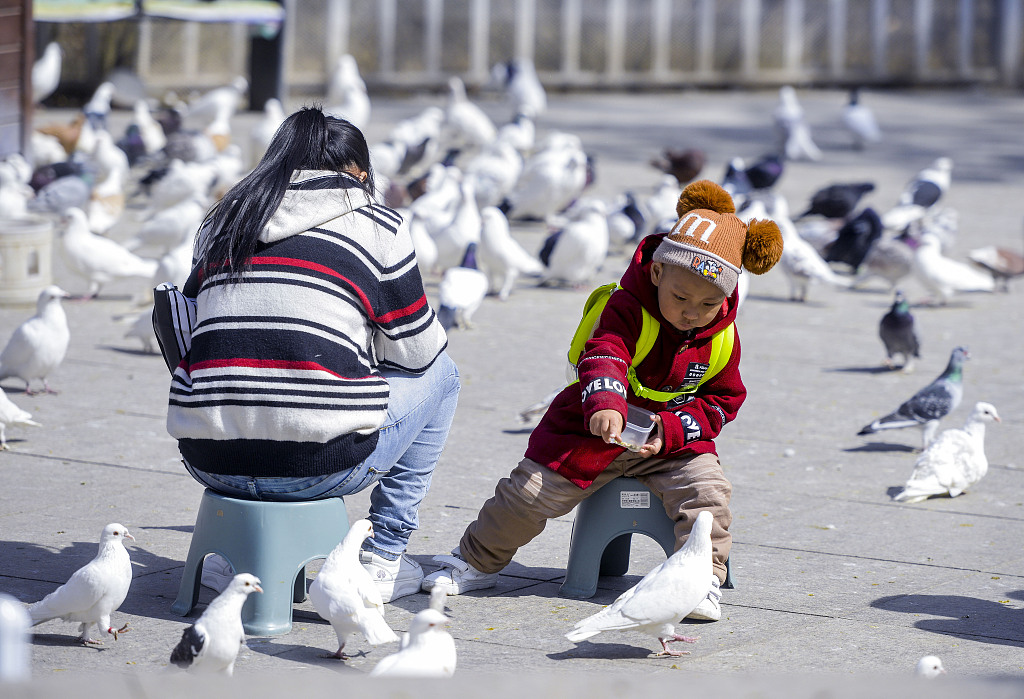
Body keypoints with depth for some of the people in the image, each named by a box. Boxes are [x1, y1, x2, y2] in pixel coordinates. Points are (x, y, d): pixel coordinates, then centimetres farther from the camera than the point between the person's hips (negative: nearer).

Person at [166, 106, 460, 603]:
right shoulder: (377, 226, 4)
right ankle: (382, 557, 20)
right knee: (439, 374, 22)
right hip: (319, 466, -5)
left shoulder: (224, 222, 17)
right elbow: (417, 350, 8)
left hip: (208, 462, 5)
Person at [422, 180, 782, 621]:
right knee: (531, 489, -7)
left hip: (674, 440, 2)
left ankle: (703, 579, -12)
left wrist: (672, 429, -17)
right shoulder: (628, 307, -19)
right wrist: (605, 404, -57)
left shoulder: (722, 339, -6)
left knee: (706, 491, -23)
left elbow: (723, 401, 1)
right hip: (597, 430, -2)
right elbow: (604, 355, -35)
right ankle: (477, 560, 14)